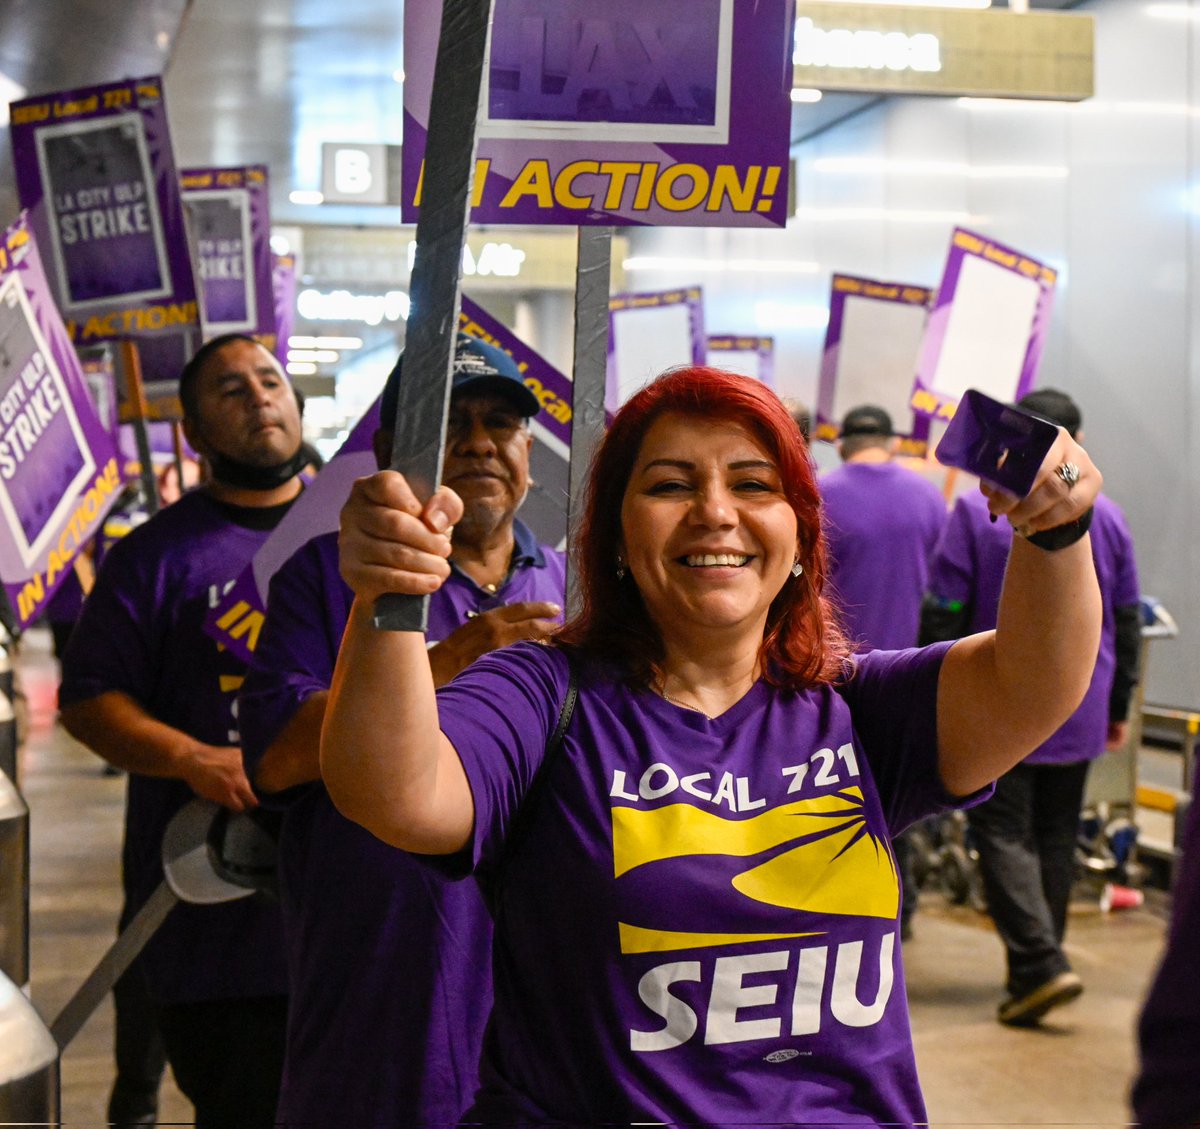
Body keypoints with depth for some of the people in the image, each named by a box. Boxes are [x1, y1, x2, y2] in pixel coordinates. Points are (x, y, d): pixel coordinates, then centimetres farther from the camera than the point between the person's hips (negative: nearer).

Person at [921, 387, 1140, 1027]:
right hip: (1077, 711, 4)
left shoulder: (976, 513, -8)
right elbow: (1127, 624, 11)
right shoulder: (1106, 518, 4)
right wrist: (1118, 707, 20)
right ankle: (1032, 973, 20)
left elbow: (944, 616, -8)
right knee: (1056, 839, 13)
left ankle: (1040, 965, -14)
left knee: (1003, 834, 0)